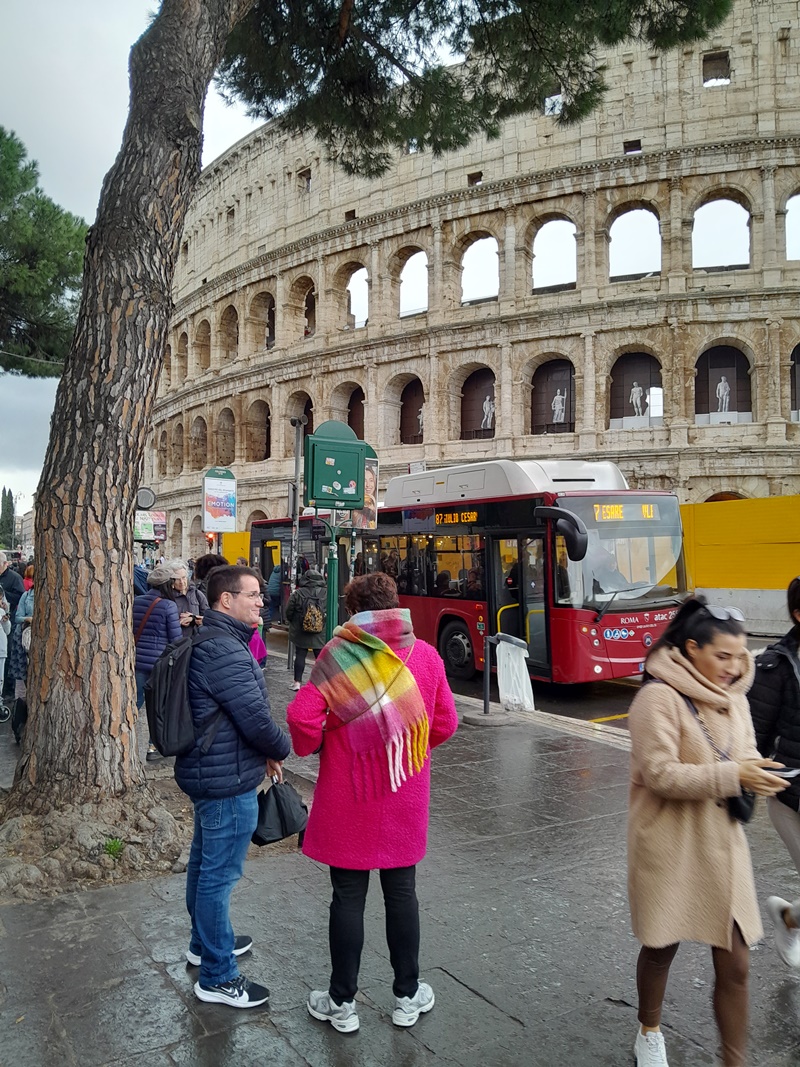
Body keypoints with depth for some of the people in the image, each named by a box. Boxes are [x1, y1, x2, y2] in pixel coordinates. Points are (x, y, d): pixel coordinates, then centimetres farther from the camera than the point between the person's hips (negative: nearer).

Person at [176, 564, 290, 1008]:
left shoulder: (211, 642, 10)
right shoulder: (226, 652, -24)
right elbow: (256, 720, -23)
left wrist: (265, 752, 12)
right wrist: (281, 749, -3)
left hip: (206, 771, 11)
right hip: (228, 780, -11)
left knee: (204, 862, 24)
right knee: (220, 874, 1)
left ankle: (205, 942, 43)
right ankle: (217, 977, 14)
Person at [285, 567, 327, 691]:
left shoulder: (298, 593, -7)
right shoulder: (327, 593, -4)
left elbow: (288, 611, -4)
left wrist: (292, 622, 15)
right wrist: (326, 622, 12)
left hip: (300, 631, 0)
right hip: (320, 633, 1)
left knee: (300, 655, 7)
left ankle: (297, 682, 9)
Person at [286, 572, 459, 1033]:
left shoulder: (338, 654, -13)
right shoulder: (425, 654, -4)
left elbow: (302, 716, -19)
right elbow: (445, 723, 1)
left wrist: (313, 745, 2)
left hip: (347, 797, -2)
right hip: (407, 798, 3)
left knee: (349, 897, 10)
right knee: (402, 892, 16)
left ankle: (342, 1003, 24)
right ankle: (408, 996, 30)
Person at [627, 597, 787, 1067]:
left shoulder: (734, 699, 3)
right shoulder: (660, 698, -19)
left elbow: (744, 759, 10)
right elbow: (659, 773, -22)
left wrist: (757, 776, -13)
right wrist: (732, 776, -27)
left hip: (723, 843, 5)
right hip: (670, 845, -5)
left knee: (735, 962, 5)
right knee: (661, 947, 16)